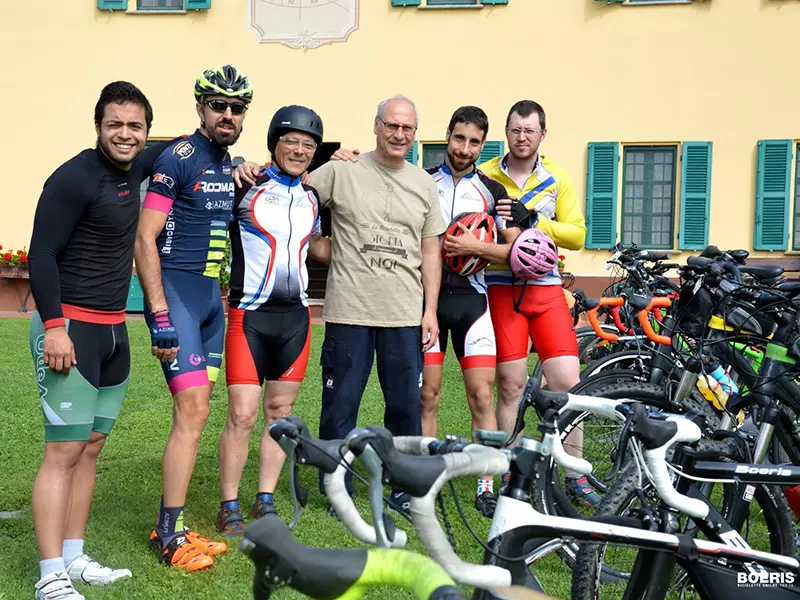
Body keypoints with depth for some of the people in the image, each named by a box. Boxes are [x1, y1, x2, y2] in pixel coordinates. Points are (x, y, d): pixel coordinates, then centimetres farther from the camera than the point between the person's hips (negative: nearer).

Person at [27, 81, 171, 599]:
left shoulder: (132, 168, 9)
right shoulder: (74, 178, -14)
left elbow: (170, 150, 29)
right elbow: (41, 255, -15)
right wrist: (54, 326, -21)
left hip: (114, 329, 8)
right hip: (68, 327, -8)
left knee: (92, 447, 11)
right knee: (64, 450, -7)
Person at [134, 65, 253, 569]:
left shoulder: (229, 163, 13)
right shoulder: (178, 159, -11)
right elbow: (145, 238, -15)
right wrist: (160, 316, -20)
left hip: (211, 296, 8)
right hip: (176, 293, -8)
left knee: (197, 412, 10)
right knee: (193, 412, -12)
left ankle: (171, 524, 20)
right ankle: (171, 536, -1)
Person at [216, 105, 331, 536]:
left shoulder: (311, 197, 13)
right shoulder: (247, 186, -5)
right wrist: (240, 175, -16)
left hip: (295, 315, 5)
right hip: (250, 314, -5)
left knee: (280, 411, 9)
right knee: (242, 415, -7)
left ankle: (265, 501, 21)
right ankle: (229, 508, 8)